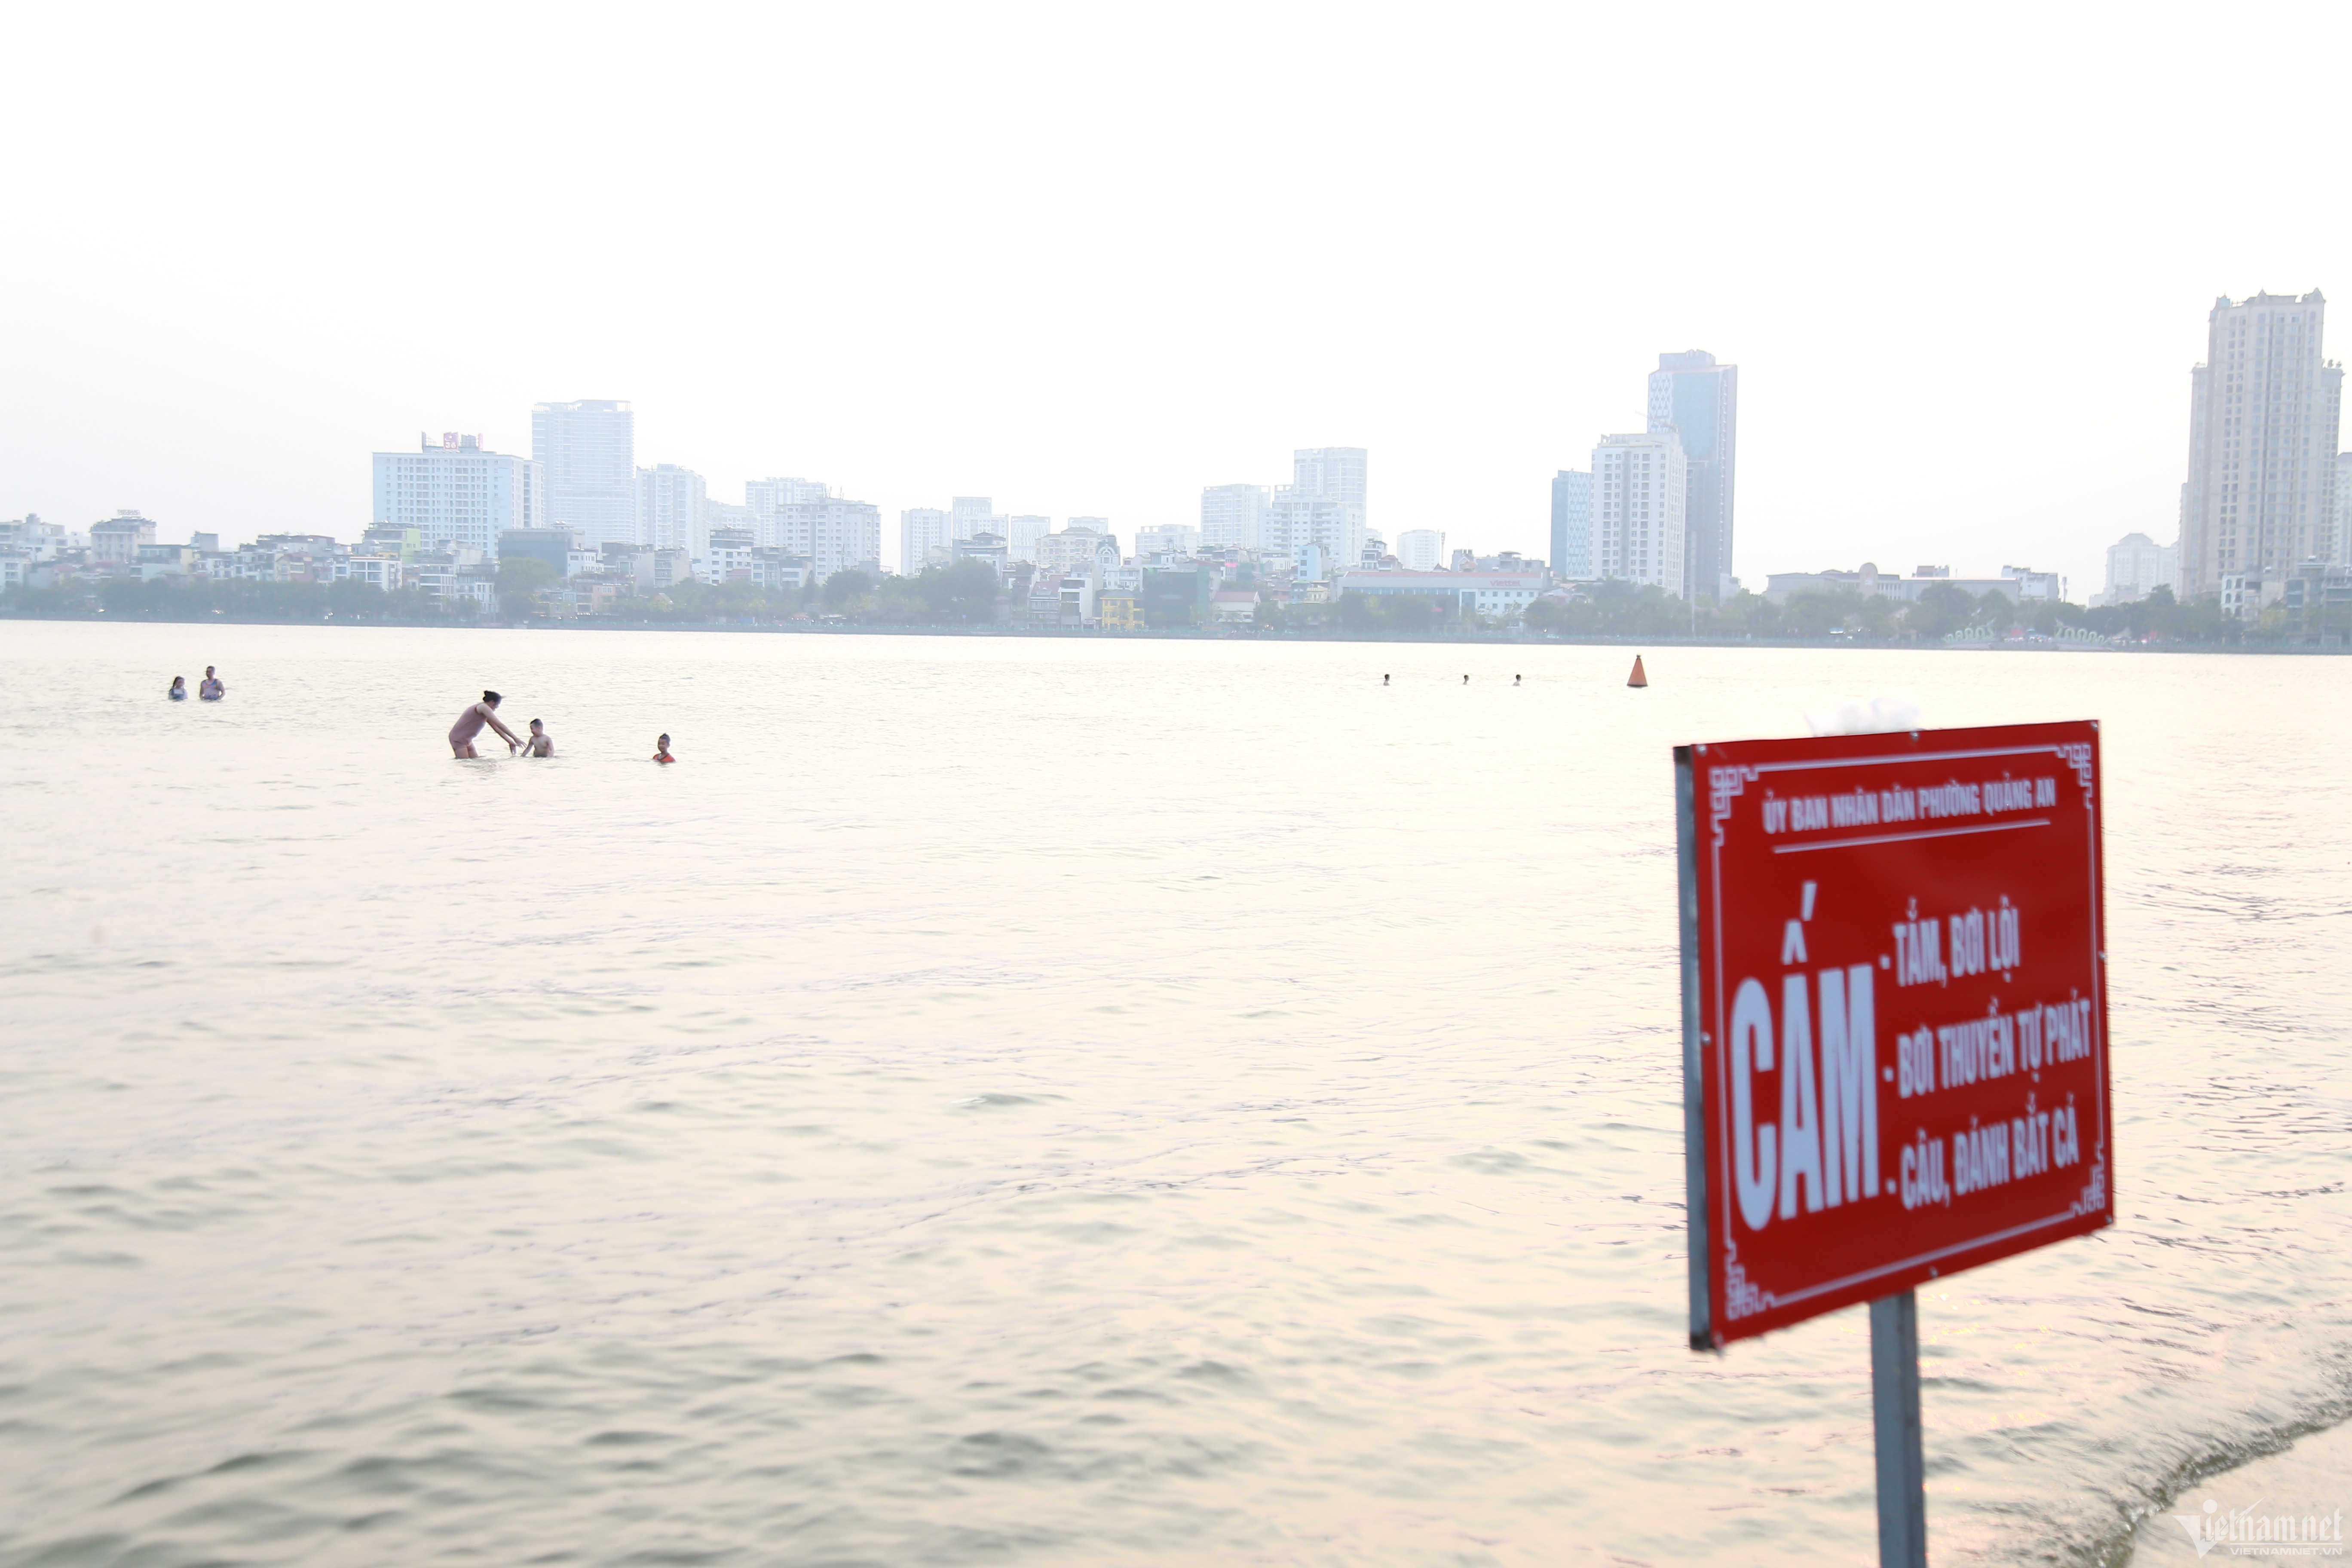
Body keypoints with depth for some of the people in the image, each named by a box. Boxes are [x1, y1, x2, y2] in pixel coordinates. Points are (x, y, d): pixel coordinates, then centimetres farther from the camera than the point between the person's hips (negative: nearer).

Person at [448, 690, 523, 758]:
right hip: (459, 738, -10)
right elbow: (500, 725, -20)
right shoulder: (484, 708, -16)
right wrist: (515, 738, -19)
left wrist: (509, 741, 10)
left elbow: (497, 728, 17)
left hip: (467, 740, 10)